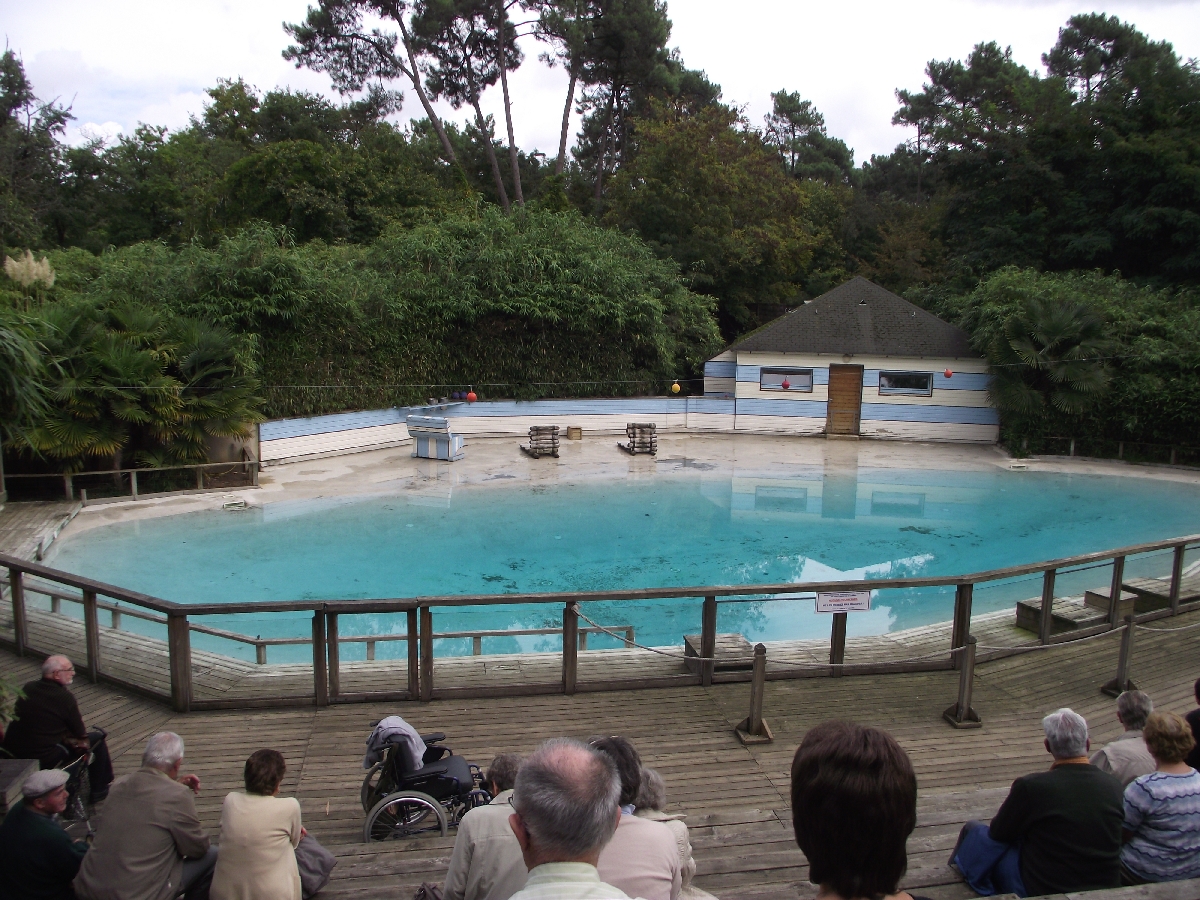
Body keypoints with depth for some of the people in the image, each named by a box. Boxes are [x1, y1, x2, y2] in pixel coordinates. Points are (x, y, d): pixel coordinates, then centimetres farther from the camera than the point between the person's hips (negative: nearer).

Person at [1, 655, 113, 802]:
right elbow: (80, 733, -8)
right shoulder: (65, 697, -16)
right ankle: (99, 789, 23)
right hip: (44, 758, -8)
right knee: (97, 736, 9)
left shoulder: (28, 688, 3)